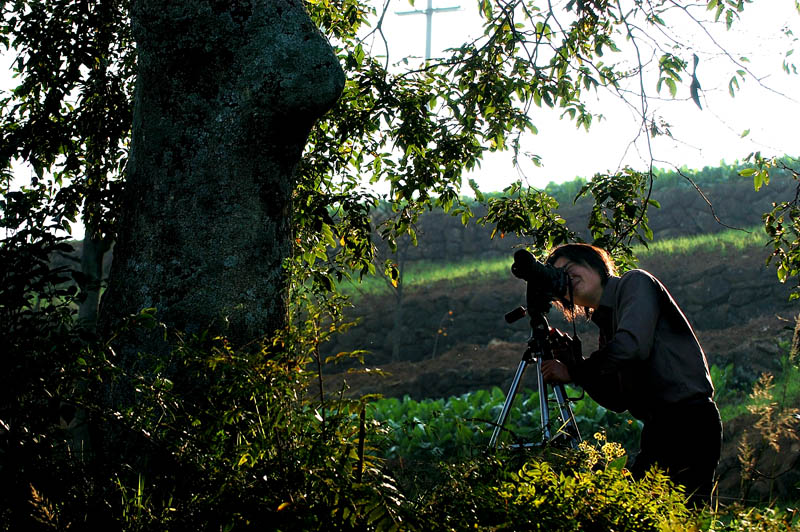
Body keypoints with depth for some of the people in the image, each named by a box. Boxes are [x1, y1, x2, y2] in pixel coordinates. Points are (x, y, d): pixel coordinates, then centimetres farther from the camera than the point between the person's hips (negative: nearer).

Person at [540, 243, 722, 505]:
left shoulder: (635, 282, 1)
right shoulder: (605, 322, 21)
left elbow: (633, 345, -17)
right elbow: (619, 400, 13)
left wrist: (573, 371, -6)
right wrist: (569, 358, 3)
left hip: (688, 421, -8)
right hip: (659, 429, 8)